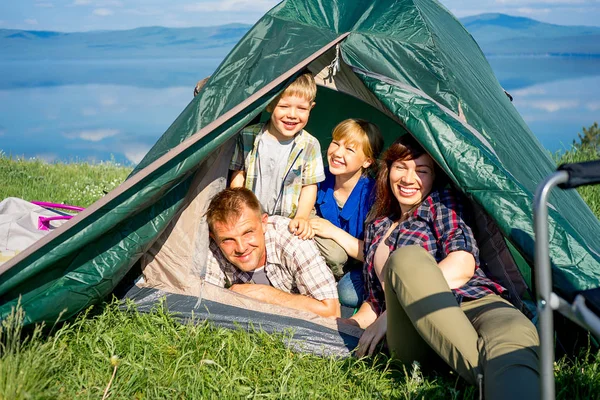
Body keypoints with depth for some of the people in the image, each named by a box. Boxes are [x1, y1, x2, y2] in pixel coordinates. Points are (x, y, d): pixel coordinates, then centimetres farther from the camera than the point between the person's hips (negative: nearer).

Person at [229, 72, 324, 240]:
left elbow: (309, 186, 1)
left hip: (289, 223, 0)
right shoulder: (248, 136, -4)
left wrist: (302, 217, -13)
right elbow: (238, 175, 5)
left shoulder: (310, 145, -5)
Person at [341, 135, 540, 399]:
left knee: (514, 336, -40)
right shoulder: (377, 227, 30)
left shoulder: (441, 202, 14)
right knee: (406, 257, -33)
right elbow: (376, 297, 37)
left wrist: (388, 316, -7)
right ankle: (484, 375, -51)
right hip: (411, 336, 2)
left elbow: (462, 266, -4)